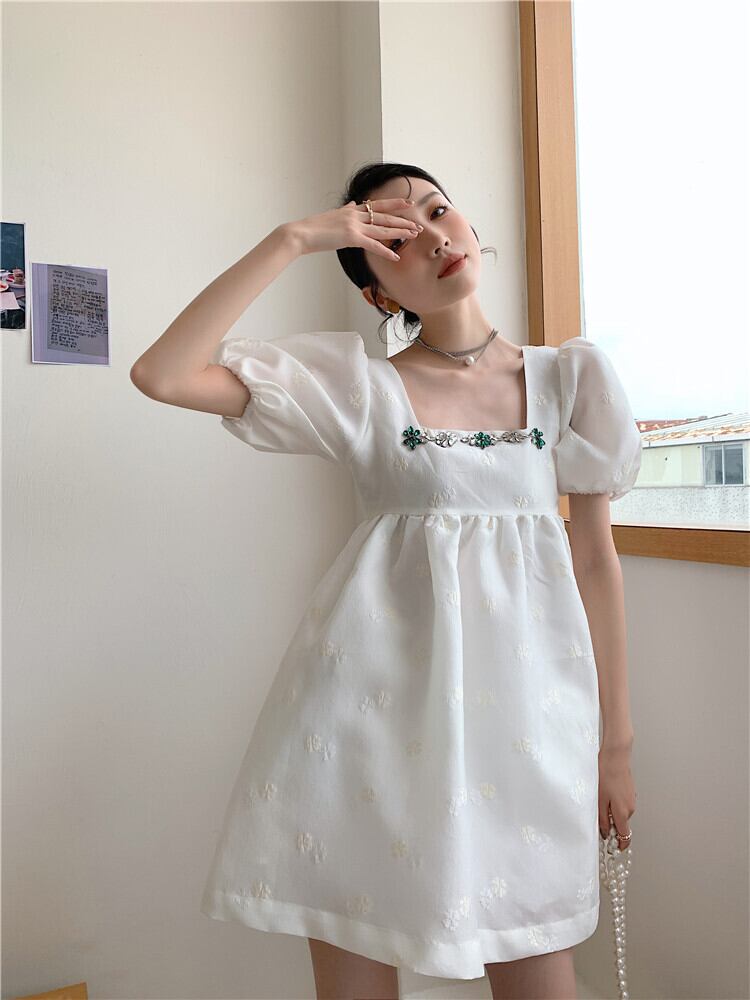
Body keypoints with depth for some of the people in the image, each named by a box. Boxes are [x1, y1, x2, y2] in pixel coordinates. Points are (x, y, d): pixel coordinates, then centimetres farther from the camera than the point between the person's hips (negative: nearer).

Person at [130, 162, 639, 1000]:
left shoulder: (570, 376, 5)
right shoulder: (356, 385, -1)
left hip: (522, 700, 2)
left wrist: (615, 740, 8)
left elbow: (595, 555, 7)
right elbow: (162, 375, -10)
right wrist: (293, 239, -11)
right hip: (378, 690, -1)